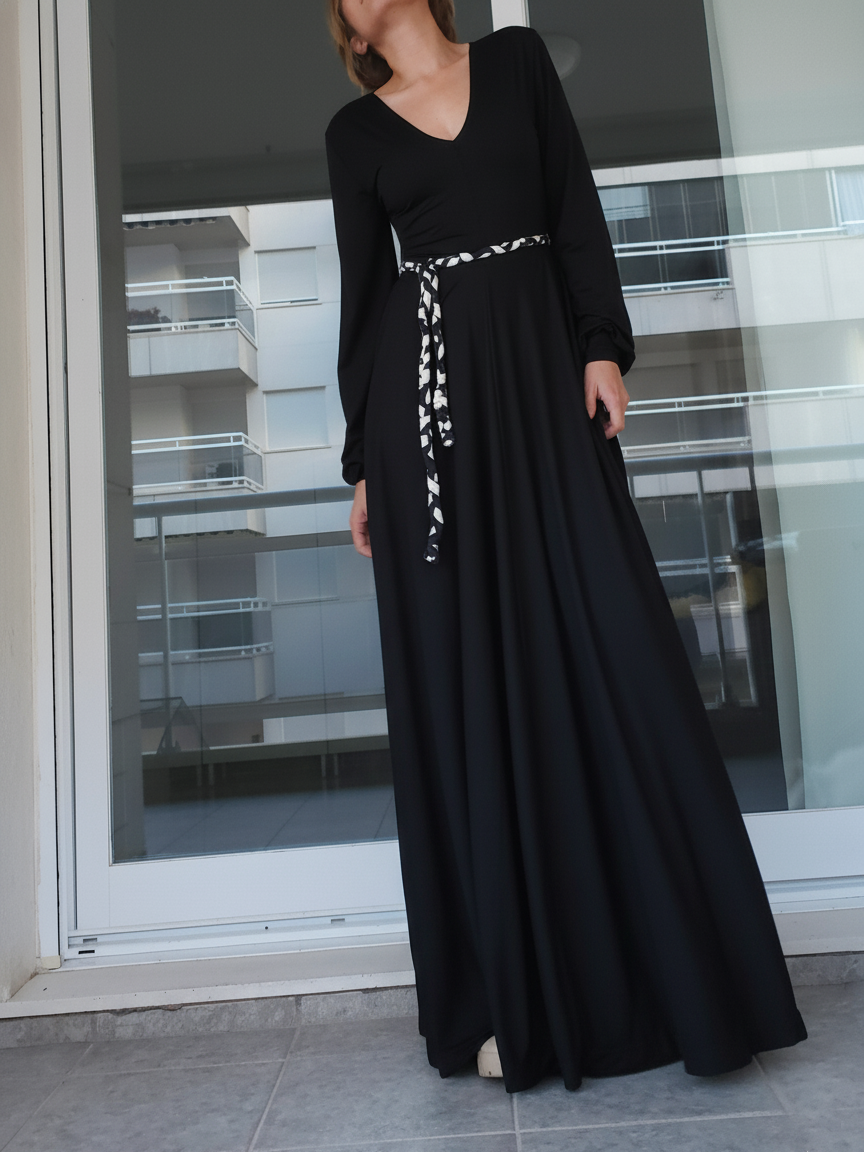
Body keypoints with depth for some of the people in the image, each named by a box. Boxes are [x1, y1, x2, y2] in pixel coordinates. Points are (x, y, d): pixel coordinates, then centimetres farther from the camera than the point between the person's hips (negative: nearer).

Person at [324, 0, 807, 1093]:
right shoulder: (355, 128, 17)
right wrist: (363, 461, 5)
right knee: (467, 677, -4)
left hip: (539, 366, 1)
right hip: (427, 391, 0)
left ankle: (675, 973, 8)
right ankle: (519, 994, 7)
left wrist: (603, 347, -4)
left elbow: (576, 208, 10)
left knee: (605, 648, -6)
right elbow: (362, 290, 10)